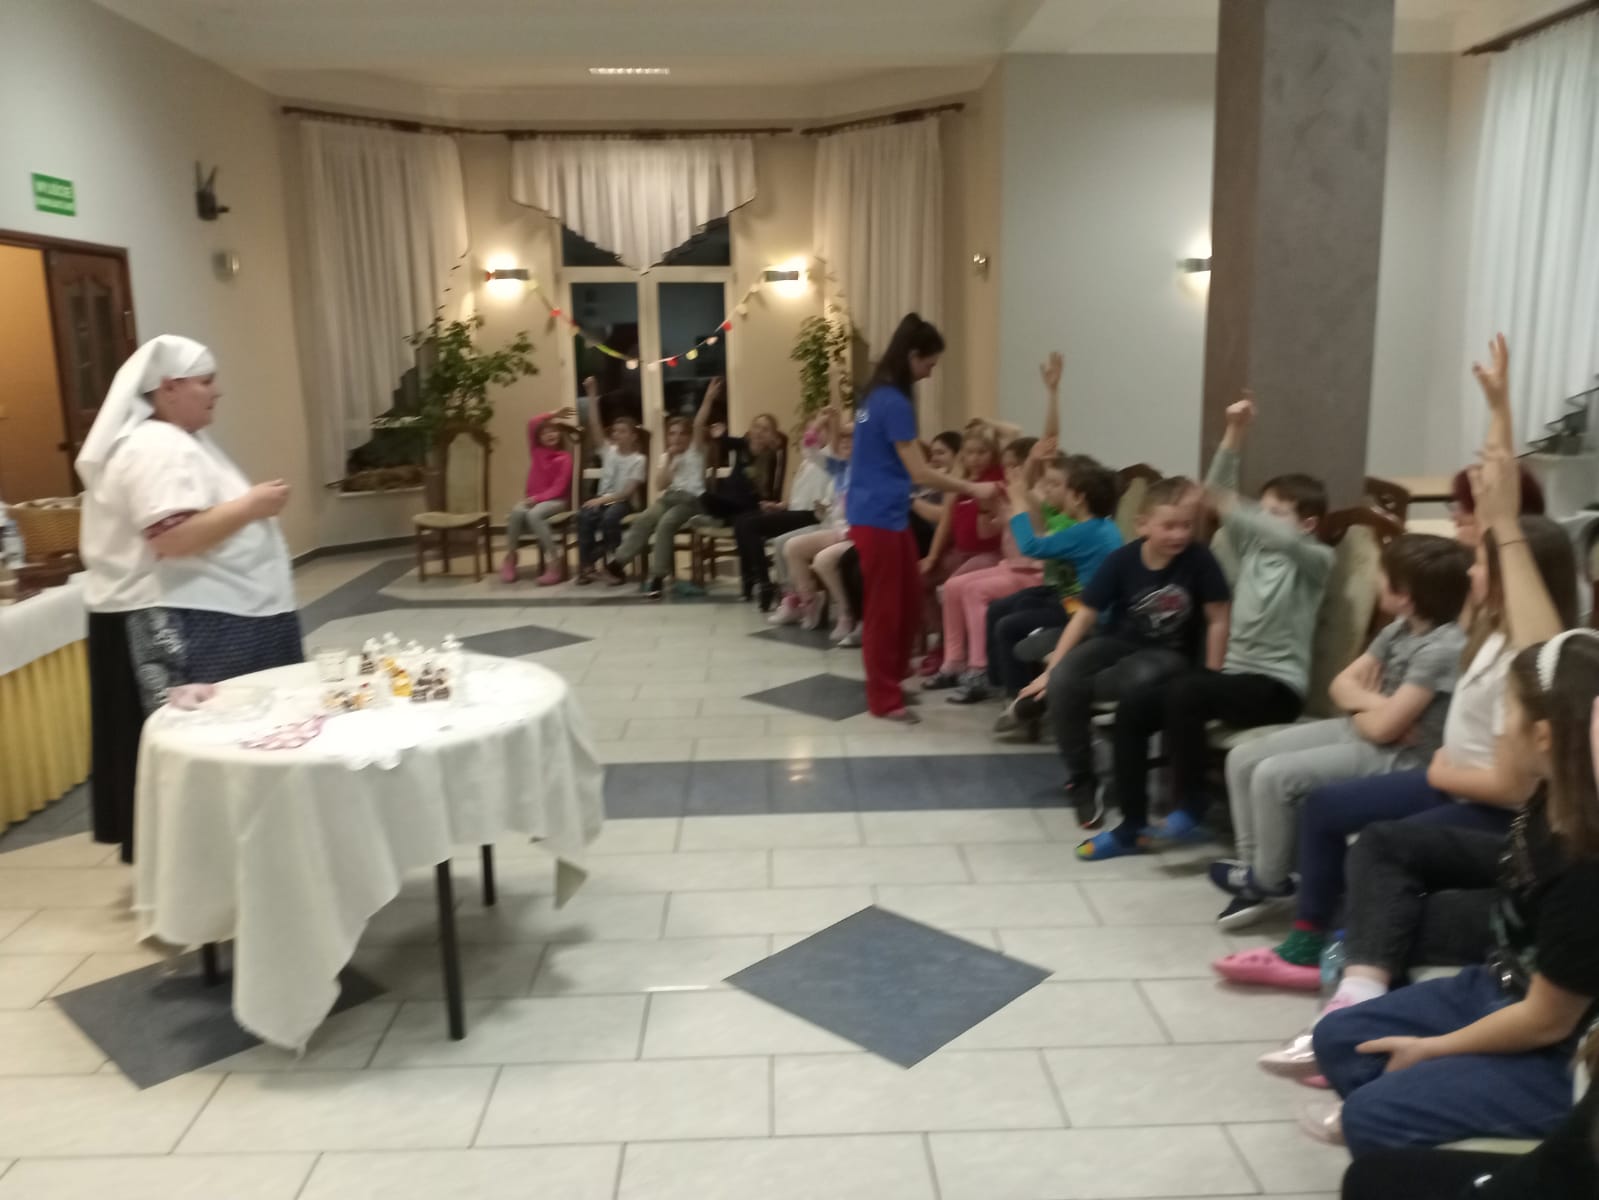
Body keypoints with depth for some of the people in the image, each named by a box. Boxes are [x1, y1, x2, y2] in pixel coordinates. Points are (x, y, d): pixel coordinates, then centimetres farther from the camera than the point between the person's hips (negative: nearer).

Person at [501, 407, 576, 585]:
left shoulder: (565, 458, -6)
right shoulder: (537, 451, 10)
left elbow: (559, 488, -13)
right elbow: (532, 424, 2)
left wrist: (536, 498, -22)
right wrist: (553, 414, 0)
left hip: (556, 500, -5)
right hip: (533, 498, 5)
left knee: (534, 515, -37)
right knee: (517, 511, -31)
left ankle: (555, 560, -33)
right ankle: (510, 556, -15)